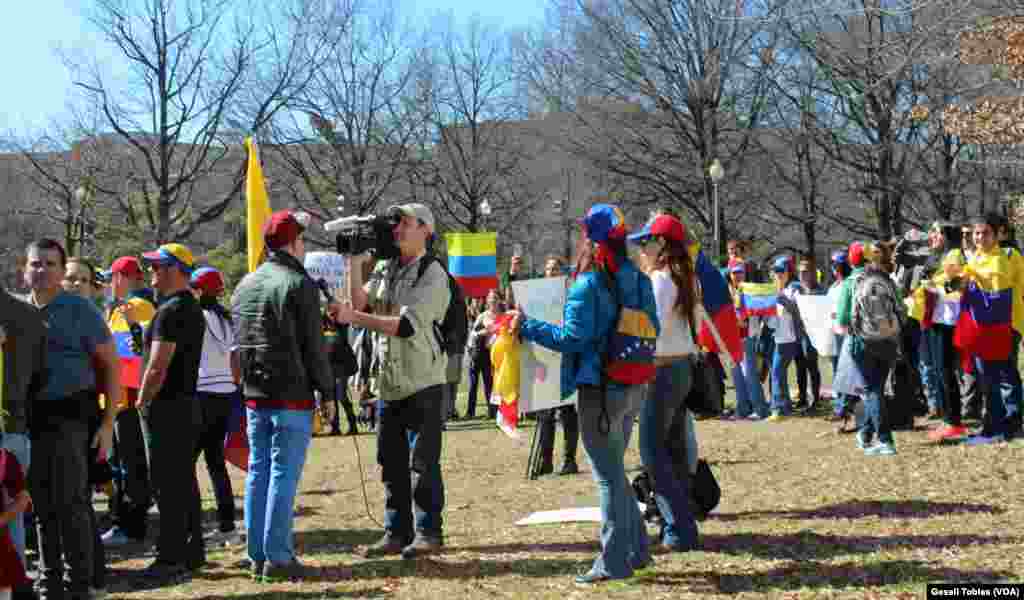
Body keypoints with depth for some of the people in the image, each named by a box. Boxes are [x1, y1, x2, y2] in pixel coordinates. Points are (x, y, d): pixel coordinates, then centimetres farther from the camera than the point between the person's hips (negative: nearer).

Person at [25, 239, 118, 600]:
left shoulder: (80, 311, -1)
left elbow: (110, 366, 0)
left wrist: (108, 423, -6)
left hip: (69, 417, -4)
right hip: (29, 418, 4)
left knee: (69, 503, -5)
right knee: (42, 505, 10)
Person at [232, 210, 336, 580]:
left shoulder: (245, 285, 13)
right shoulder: (298, 283, -11)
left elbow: (239, 341, 16)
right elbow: (313, 345, -12)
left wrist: (249, 383, 19)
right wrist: (327, 390, -5)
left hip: (254, 395, 7)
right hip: (292, 396, -7)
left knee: (258, 471, 10)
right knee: (284, 474, -5)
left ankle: (257, 555, 14)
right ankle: (277, 557, -4)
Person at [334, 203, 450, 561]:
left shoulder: (432, 274, -10)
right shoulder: (385, 270, 12)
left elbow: (406, 325, -21)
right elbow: (361, 304, 1)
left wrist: (354, 318, -23)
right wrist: (355, 264, -6)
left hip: (422, 383, -7)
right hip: (389, 383, 7)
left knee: (423, 462, -2)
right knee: (390, 462, 11)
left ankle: (428, 533, 7)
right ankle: (396, 532, 20)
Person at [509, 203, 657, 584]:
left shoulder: (588, 285, -16)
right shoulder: (639, 280, 5)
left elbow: (572, 339, -17)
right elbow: (652, 330, 14)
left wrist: (527, 327, -9)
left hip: (600, 389, -7)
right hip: (633, 387, 7)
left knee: (608, 475, 1)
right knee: (615, 469, 20)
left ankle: (615, 561, 6)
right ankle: (636, 550, 25)